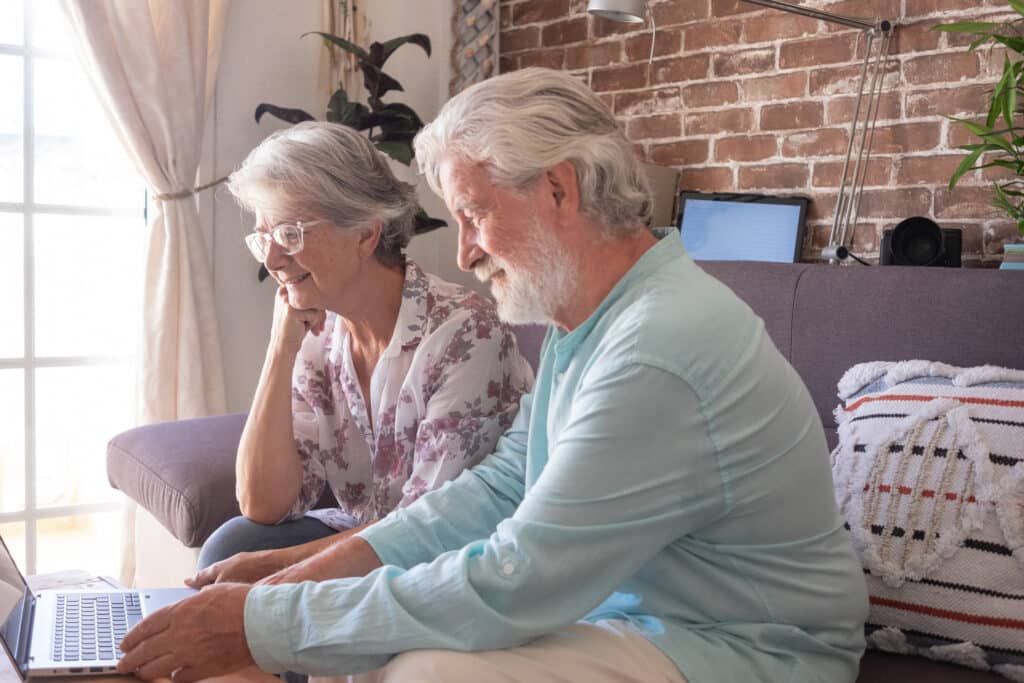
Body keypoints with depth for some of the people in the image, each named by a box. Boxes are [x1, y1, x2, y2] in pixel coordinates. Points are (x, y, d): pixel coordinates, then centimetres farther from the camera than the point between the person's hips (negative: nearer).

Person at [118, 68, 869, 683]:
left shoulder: (660, 351, -28)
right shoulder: (587, 319, 5)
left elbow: (509, 588, -27)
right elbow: (500, 487, 5)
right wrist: (312, 574, -4)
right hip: (609, 601, 9)